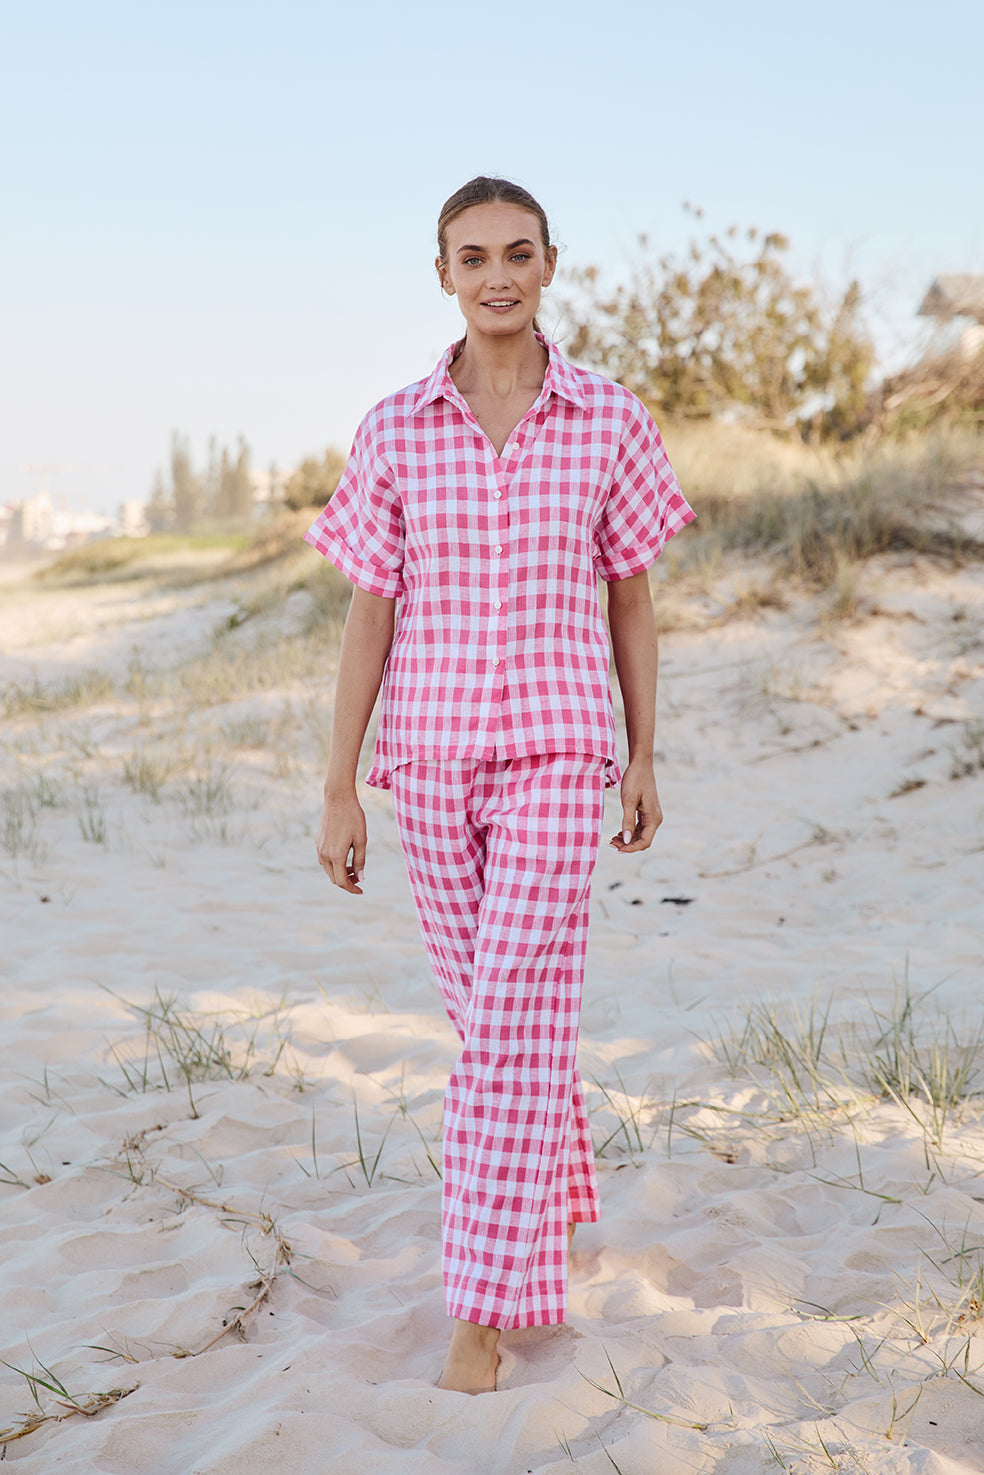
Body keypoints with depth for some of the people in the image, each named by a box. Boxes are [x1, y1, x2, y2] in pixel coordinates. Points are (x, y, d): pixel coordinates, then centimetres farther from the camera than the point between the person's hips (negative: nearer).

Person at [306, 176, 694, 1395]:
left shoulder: (610, 422, -1)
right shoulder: (393, 434, 1)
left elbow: (631, 599, 6)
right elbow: (369, 614, 2)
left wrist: (645, 764, 6)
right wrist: (337, 793, -1)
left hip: (555, 757, -2)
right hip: (430, 759, 2)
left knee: (514, 1021, -9)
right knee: (488, 1008, 15)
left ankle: (485, 1304, 0)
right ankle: (561, 1192, 41)